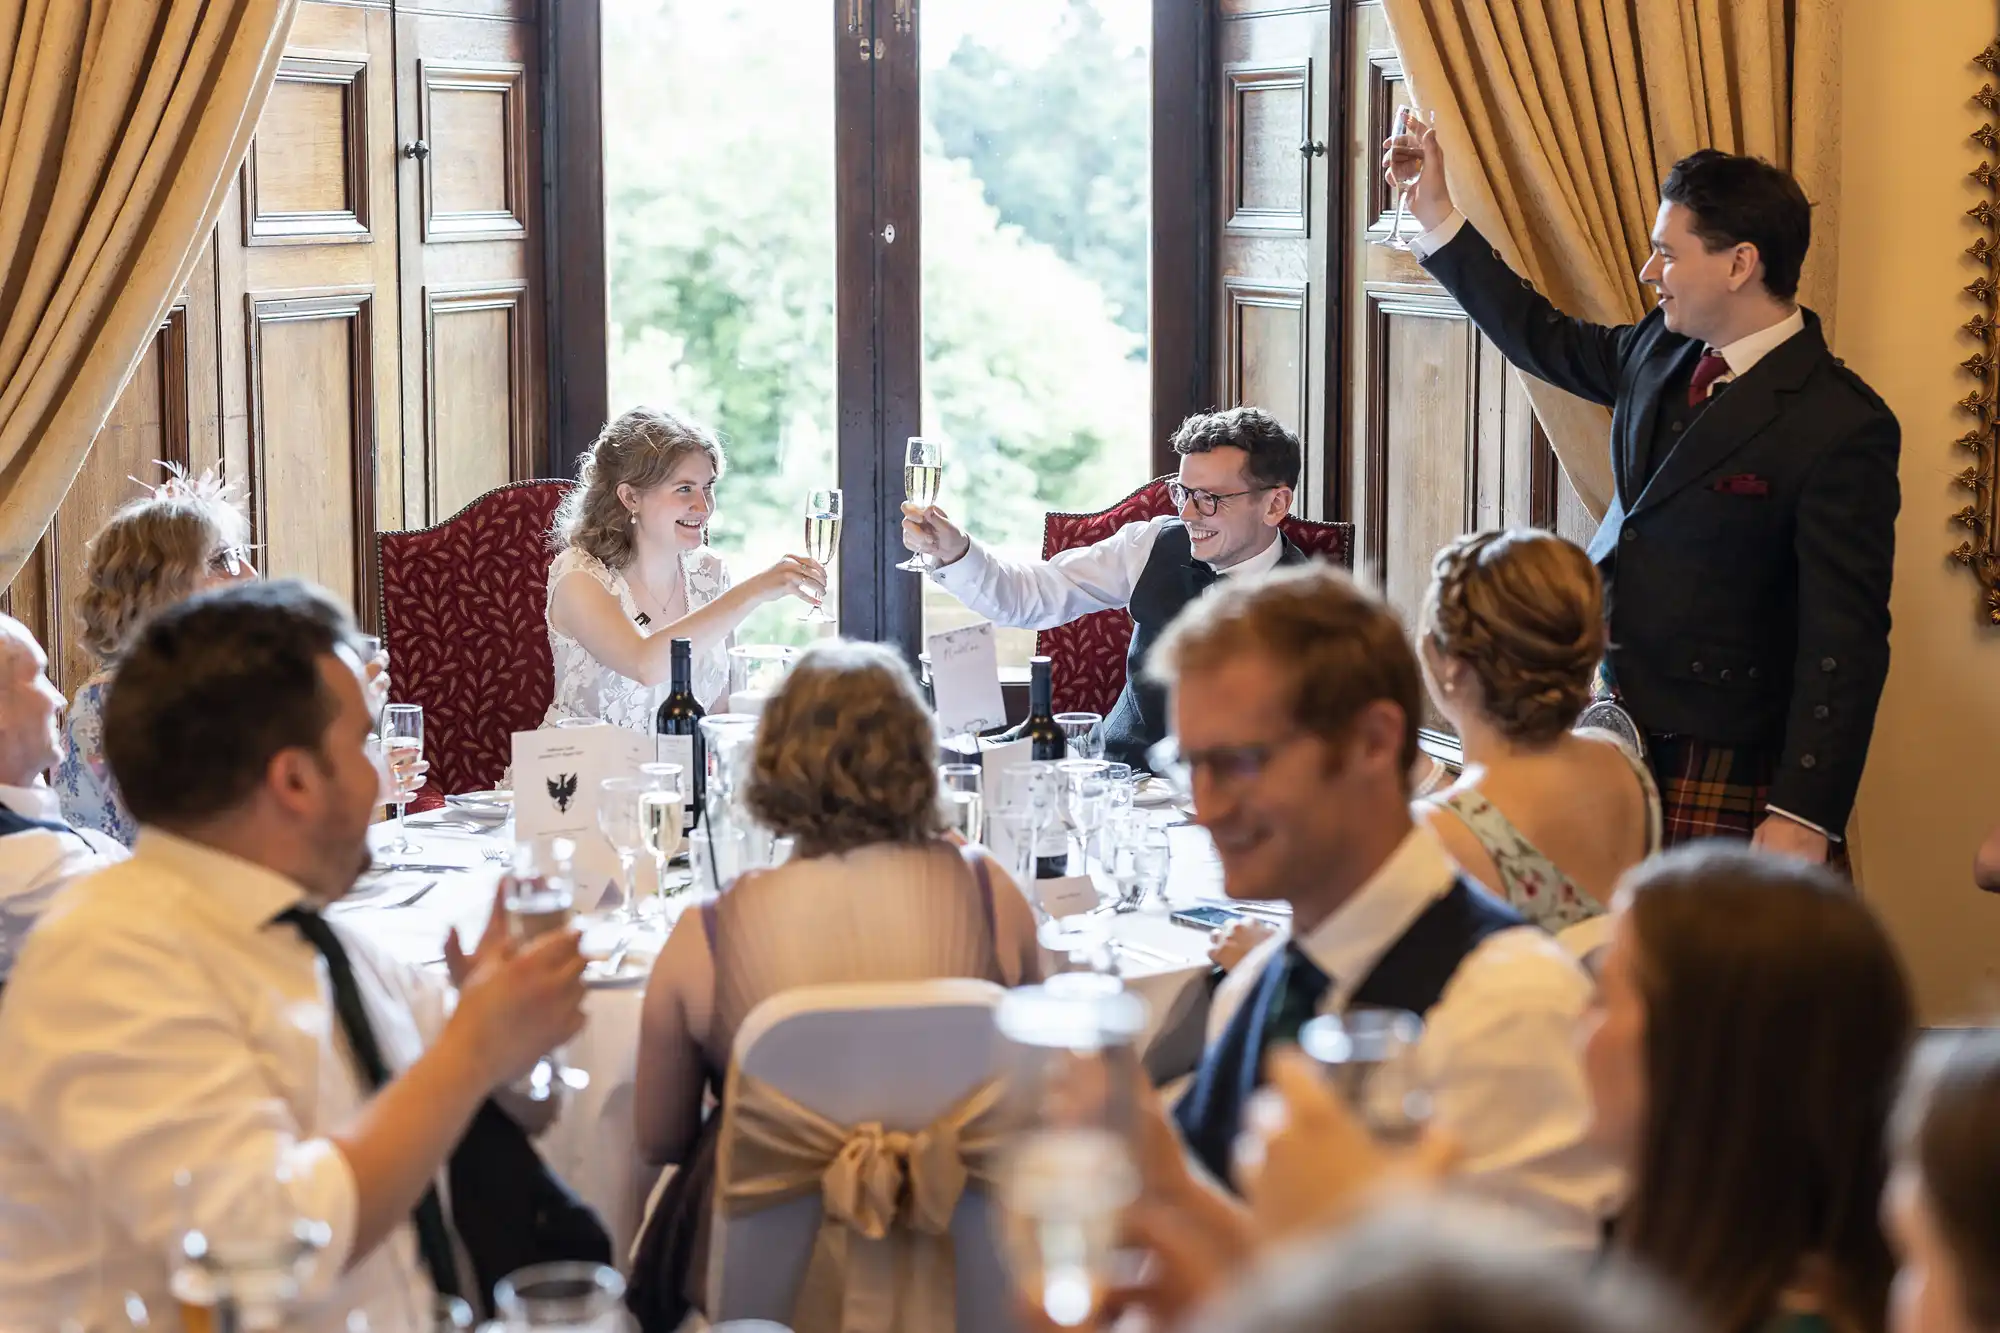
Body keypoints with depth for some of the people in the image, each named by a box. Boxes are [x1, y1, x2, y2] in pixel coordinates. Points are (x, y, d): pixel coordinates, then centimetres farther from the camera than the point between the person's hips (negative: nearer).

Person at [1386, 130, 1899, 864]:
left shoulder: (1841, 425, -16)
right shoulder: (1661, 350, 7)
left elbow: (1844, 638, -17)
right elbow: (1546, 341, 27)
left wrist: (1805, 813, -20)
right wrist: (1437, 217, 26)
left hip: (1712, 756, -7)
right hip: (1605, 719, 7)